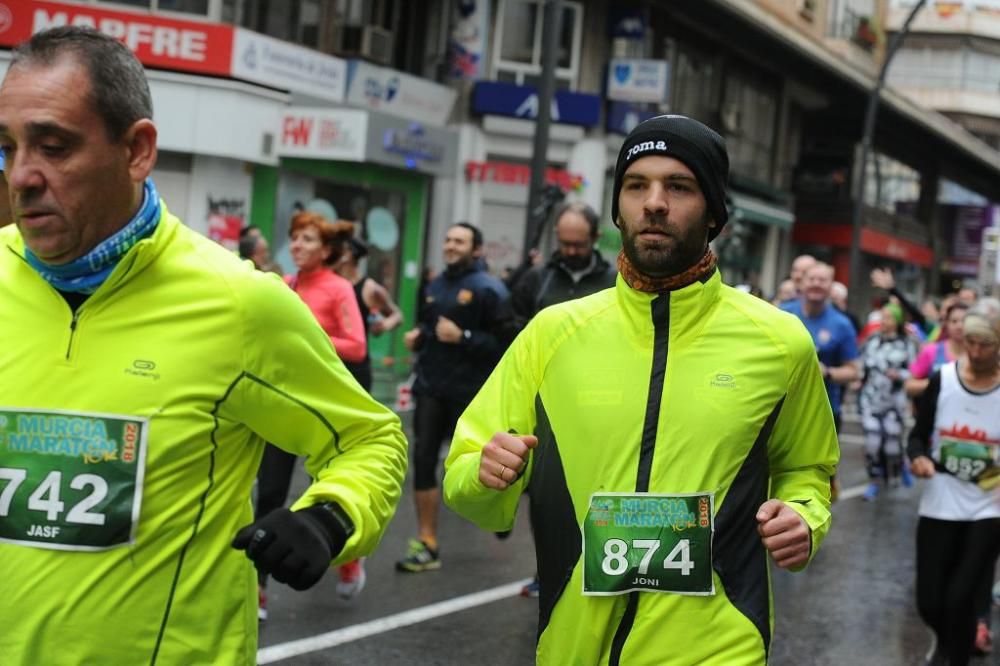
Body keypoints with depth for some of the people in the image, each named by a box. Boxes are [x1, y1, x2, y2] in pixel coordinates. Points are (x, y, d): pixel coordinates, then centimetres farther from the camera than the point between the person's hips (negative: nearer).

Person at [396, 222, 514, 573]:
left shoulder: (489, 289, -10)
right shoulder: (436, 285, 11)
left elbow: (505, 341, -16)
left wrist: (463, 337, -23)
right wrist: (417, 335, 6)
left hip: (470, 393, -5)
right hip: (430, 387, 6)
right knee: (423, 460, -3)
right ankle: (426, 543, 4)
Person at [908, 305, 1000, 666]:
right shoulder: (941, 381, -5)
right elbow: (918, 435, 3)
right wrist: (918, 457, -18)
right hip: (940, 506, 2)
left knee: (961, 597, -13)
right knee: (929, 602, 5)